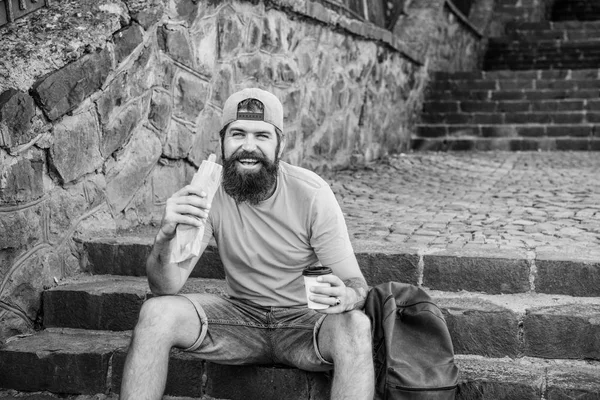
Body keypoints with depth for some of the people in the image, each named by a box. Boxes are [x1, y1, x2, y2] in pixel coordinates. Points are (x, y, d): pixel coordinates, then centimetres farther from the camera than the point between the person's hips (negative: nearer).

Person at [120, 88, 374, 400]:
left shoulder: (312, 194, -16)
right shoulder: (210, 192, -10)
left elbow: (357, 285, -12)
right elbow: (165, 287, -15)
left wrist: (346, 297, -38)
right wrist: (166, 236, -38)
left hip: (304, 320, -2)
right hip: (241, 316, 2)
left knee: (355, 327, -33)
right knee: (155, 313, -21)